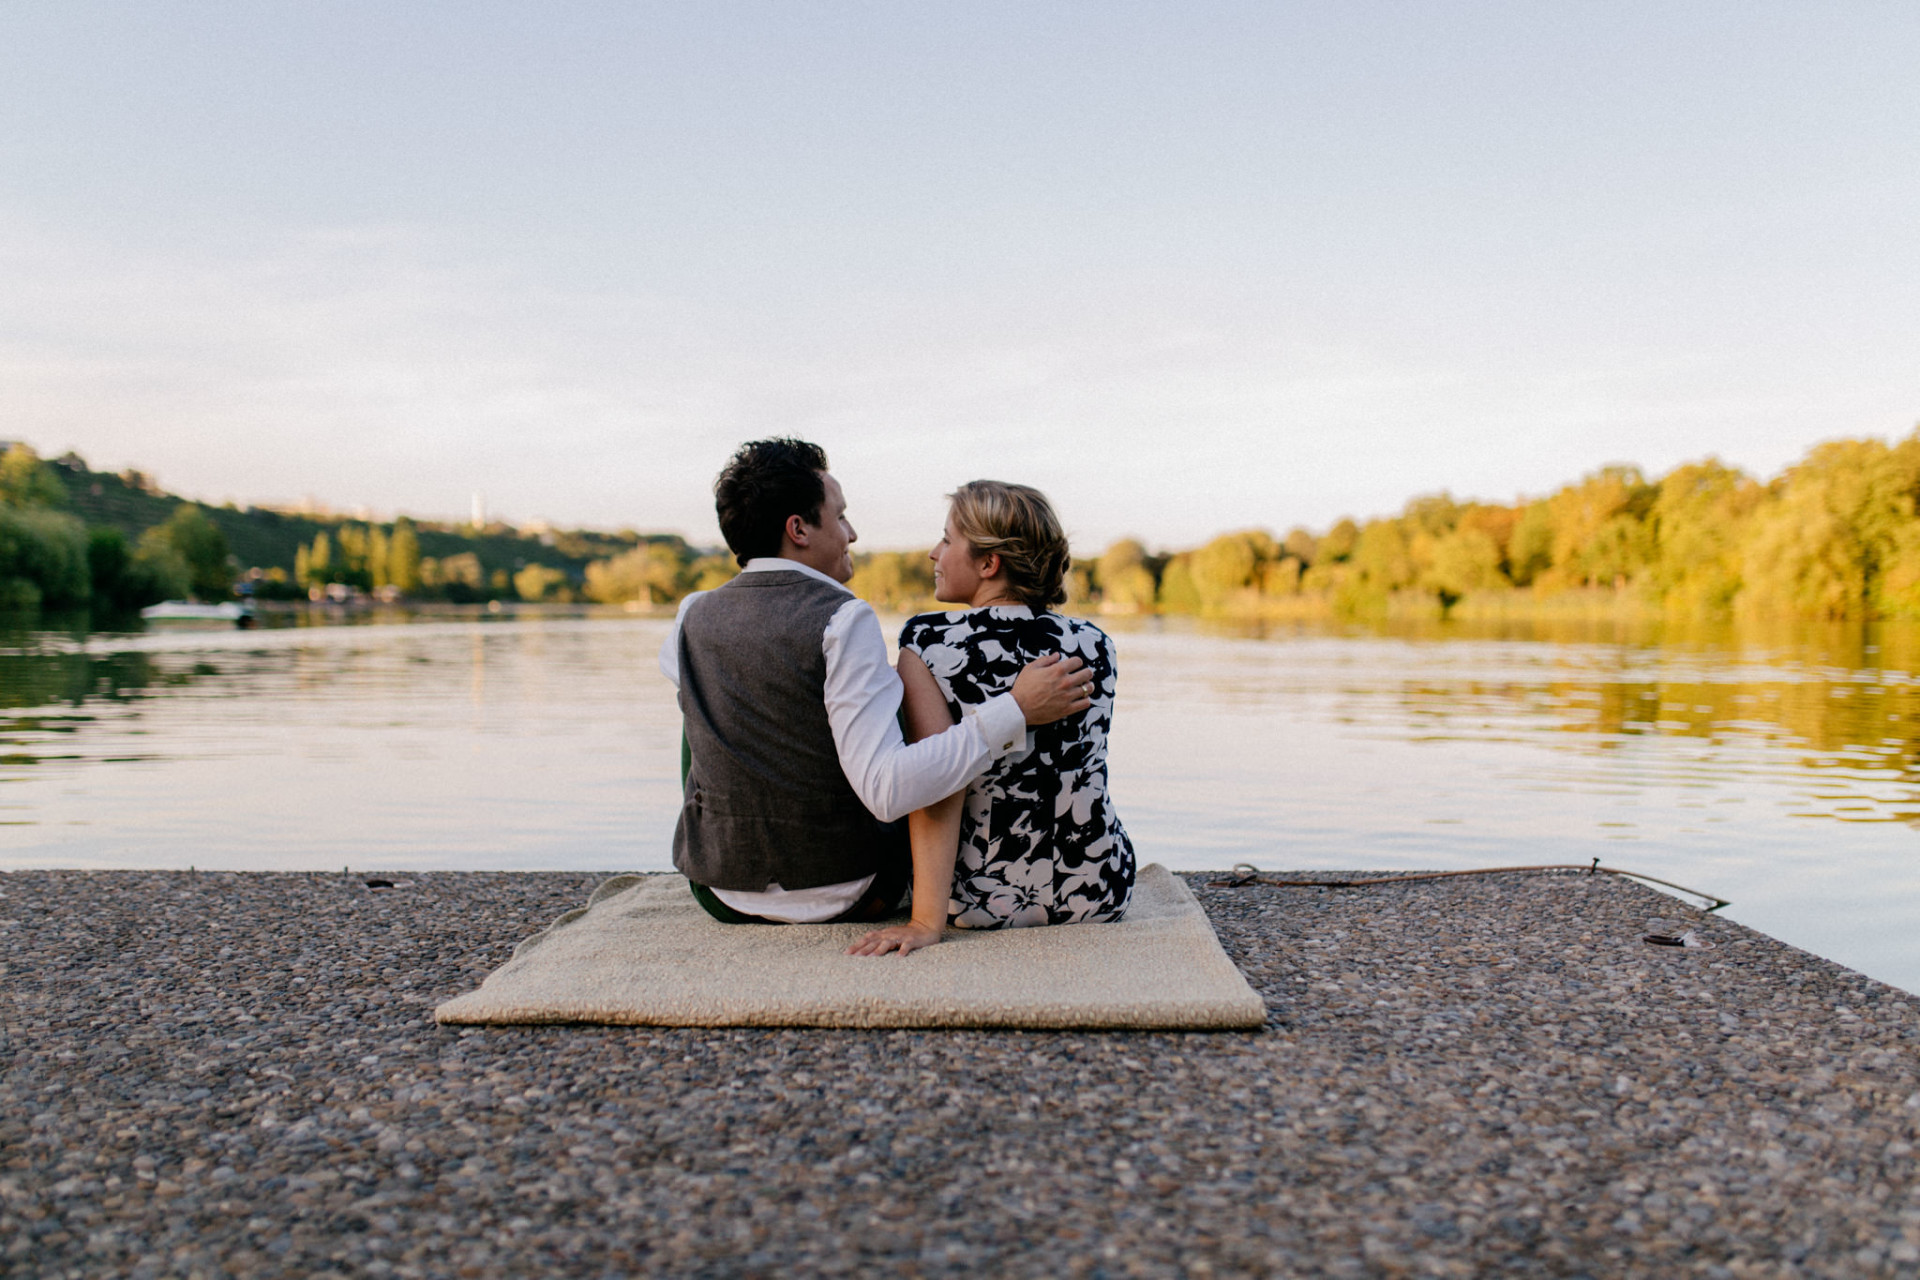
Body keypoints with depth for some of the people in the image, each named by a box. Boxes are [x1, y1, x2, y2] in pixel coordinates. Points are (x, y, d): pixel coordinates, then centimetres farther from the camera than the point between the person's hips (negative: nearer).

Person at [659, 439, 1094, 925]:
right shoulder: (843, 621, -22)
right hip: (842, 900, -3)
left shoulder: (693, 616, -5)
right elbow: (887, 791, -31)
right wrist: (1016, 709, -29)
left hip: (721, 896, 4)